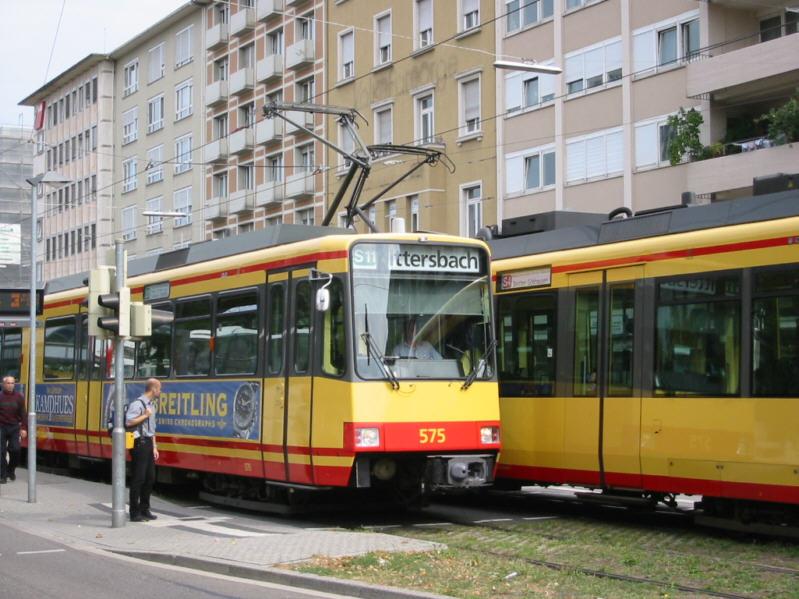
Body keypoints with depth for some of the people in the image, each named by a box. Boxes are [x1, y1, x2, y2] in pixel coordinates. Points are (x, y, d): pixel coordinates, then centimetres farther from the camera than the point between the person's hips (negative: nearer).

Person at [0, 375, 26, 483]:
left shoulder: (19, 397, 0)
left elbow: (22, 413, 2)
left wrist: (23, 428, -4)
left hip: (14, 427, 1)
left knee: (15, 450, -6)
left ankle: (11, 470, 19)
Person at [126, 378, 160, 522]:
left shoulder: (151, 406, 17)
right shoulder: (137, 404, -13)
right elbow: (128, 422, -26)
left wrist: (154, 447, 18)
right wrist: (145, 415, -16)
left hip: (148, 443, 9)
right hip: (139, 443, -9)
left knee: (150, 477, 11)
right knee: (138, 478, -6)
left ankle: (144, 510, 21)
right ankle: (135, 513, -1)